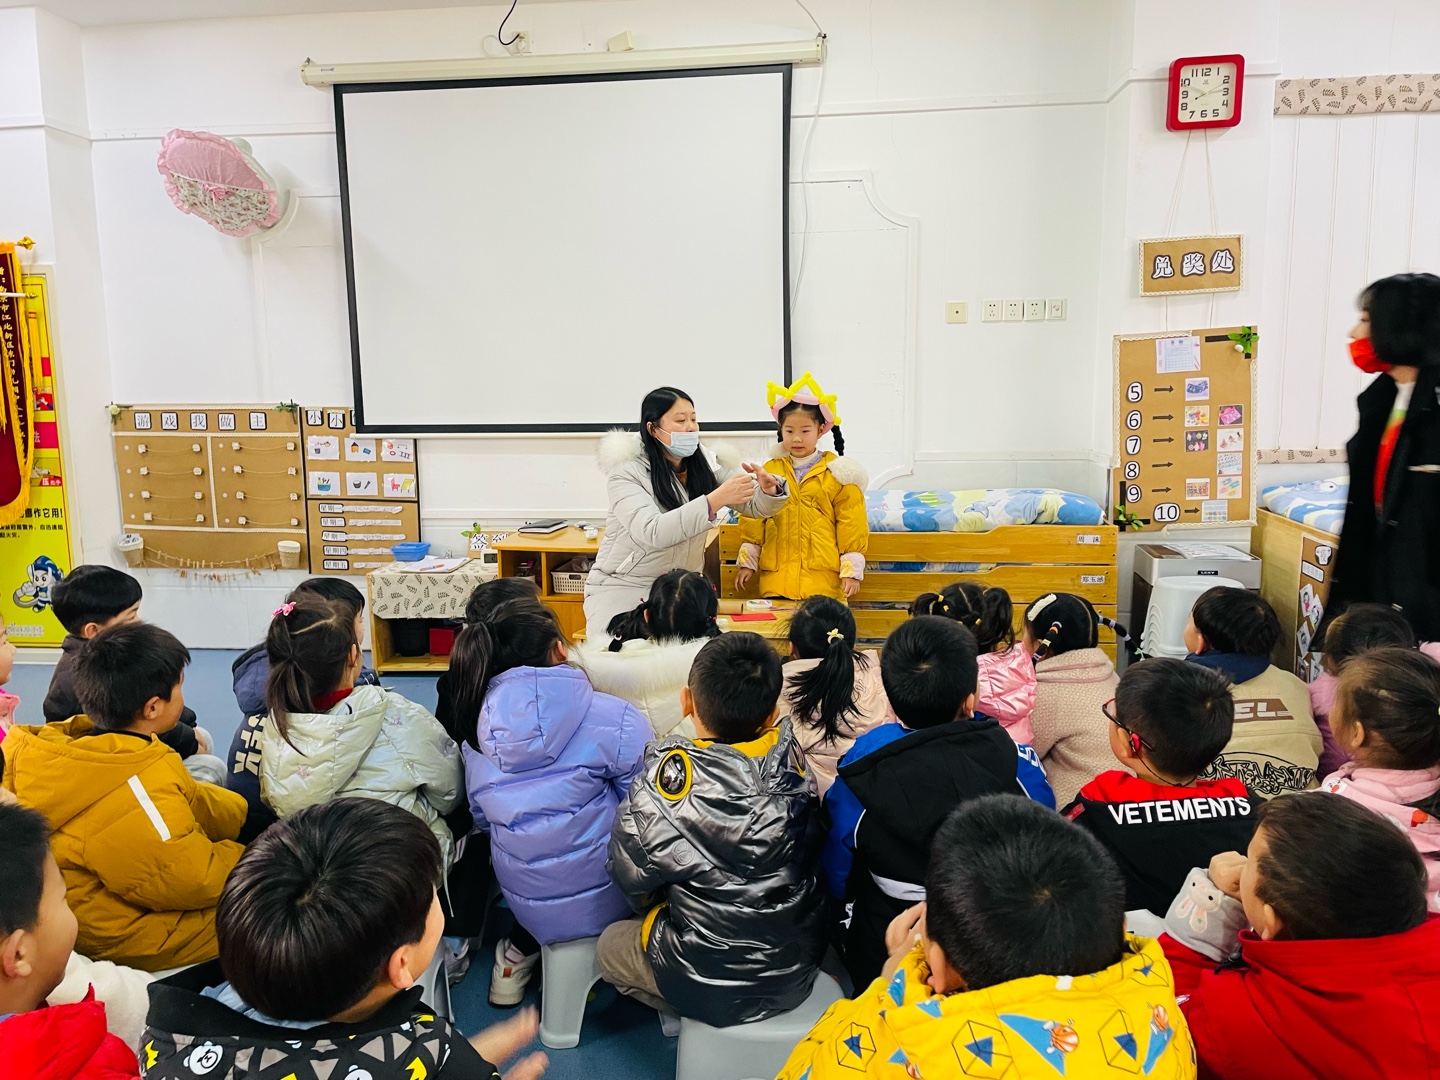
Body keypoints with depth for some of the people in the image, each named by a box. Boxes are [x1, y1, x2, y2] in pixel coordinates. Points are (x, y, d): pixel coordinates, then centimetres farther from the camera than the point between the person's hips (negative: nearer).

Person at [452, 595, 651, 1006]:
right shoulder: (612, 719, -19)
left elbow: (483, 819, 9)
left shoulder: (475, 727, -3)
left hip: (525, 902, 6)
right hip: (600, 898, -5)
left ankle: (522, 949, 23)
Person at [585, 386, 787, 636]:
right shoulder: (626, 472, -14)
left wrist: (769, 489, -20)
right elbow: (652, 532, -29)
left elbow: (754, 505, 4)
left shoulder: (705, 464, 1)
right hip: (624, 587, -4)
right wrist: (715, 500, -35)